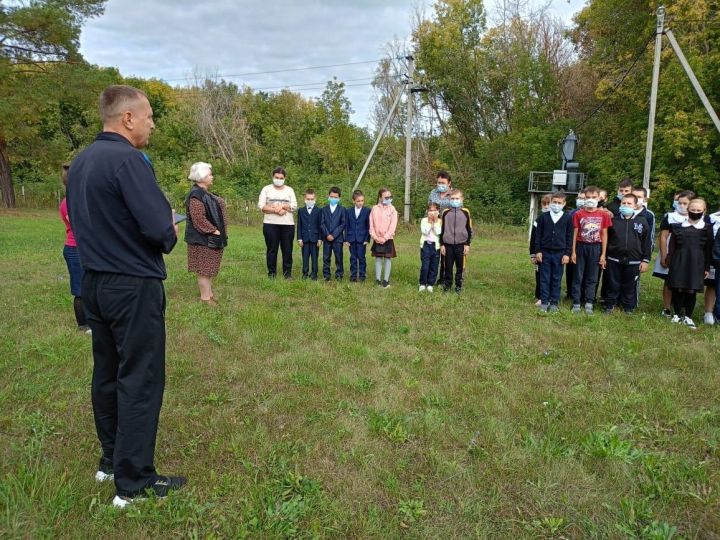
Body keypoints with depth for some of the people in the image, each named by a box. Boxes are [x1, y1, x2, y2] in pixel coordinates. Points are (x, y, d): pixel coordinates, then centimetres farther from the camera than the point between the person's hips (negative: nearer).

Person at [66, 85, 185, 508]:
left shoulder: (80, 162, 10)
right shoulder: (128, 159, -18)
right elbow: (160, 229, -25)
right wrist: (170, 234, -3)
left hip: (95, 282, 9)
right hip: (134, 286, -9)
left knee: (107, 373, 17)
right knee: (139, 380, -1)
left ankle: (111, 460, 31)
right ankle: (135, 483, 8)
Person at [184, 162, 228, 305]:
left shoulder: (204, 193, 14)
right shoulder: (196, 195, -19)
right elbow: (198, 218, -26)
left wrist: (217, 232, 12)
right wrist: (214, 231, -21)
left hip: (210, 238, 10)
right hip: (203, 239, -10)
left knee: (209, 268, 16)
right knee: (204, 269, -3)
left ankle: (209, 294, 24)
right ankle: (205, 298, 4)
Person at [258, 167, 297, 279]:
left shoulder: (289, 190, 11)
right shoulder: (267, 189, 6)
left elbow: (294, 206, 3)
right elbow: (261, 206, -4)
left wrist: (282, 206, -12)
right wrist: (276, 210, -13)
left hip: (288, 224, 1)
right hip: (270, 224, -1)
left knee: (287, 249, 2)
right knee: (271, 249, 2)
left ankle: (287, 273, 11)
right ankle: (271, 273, 10)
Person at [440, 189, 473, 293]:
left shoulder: (465, 212, 1)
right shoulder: (445, 213, 3)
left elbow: (469, 230, 5)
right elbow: (442, 230, 7)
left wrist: (467, 244, 1)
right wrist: (442, 244, 3)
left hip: (461, 245, 0)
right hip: (448, 244, 0)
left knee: (460, 267, 6)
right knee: (448, 266, 5)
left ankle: (458, 286, 17)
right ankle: (447, 284, 17)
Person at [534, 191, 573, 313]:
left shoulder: (567, 218, 0)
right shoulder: (544, 217, 2)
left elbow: (569, 237, 2)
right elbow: (538, 235, 4)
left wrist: (567, 254, -3)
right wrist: (538, 251, -1)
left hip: (560, 254, 0)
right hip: (545, 252, 1)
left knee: (556, 279, 7)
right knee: (544, 278, 6)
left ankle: (554, 303, 15)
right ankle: (544, 302, 14)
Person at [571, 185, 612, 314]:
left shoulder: (603, 214, 1)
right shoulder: (578, 214, -1)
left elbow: (604, 235, 2)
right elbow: (575, 234, 1)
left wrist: (603, 254, -1)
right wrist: (573, 252, -3)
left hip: (595, 248, 0)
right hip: (581, 247, 0)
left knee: (592, 278, 7)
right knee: (578, 277, 5)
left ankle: (589, 304, 13)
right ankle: (576, 303, 11)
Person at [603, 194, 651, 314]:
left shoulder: (642, 222, 1)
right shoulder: (614, 221, 2)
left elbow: (646, 243, 2)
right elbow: (606, 239, 7)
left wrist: (645, 260, -2)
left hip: (633, 262, 0)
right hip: (614, 260, 0)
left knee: (630, 286, 9)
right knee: (613, 285, 8)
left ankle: (628, 307, 22)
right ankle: (609, 305, 21)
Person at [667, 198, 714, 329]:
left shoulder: (707, 228, 3)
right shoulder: (677, 226, 4)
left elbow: (709, 249, 5)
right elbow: (672, 247, 7)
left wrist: (707, 268, 4)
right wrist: (669, 264, 4)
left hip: (697, 264, 0)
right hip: (679, 262, 1)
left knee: (691, 291, 3)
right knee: (677, 290, 2)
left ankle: (688, 317, 15)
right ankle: (678, 314, 17)